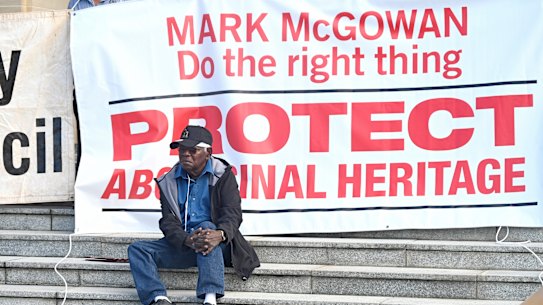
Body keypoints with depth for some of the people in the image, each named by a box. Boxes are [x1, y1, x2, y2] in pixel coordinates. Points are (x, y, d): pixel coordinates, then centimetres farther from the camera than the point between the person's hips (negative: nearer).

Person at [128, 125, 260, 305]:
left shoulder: (222, 175, 1)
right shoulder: (169, 181, 8)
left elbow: (232, 212, -12)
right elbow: (168, 221, -2)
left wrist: (220, 234, -37)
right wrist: (187, 240, -26)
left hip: (218, 247, -4)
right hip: (181, 244, 4)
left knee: (207, 226, -36)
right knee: (137, 249, -14)